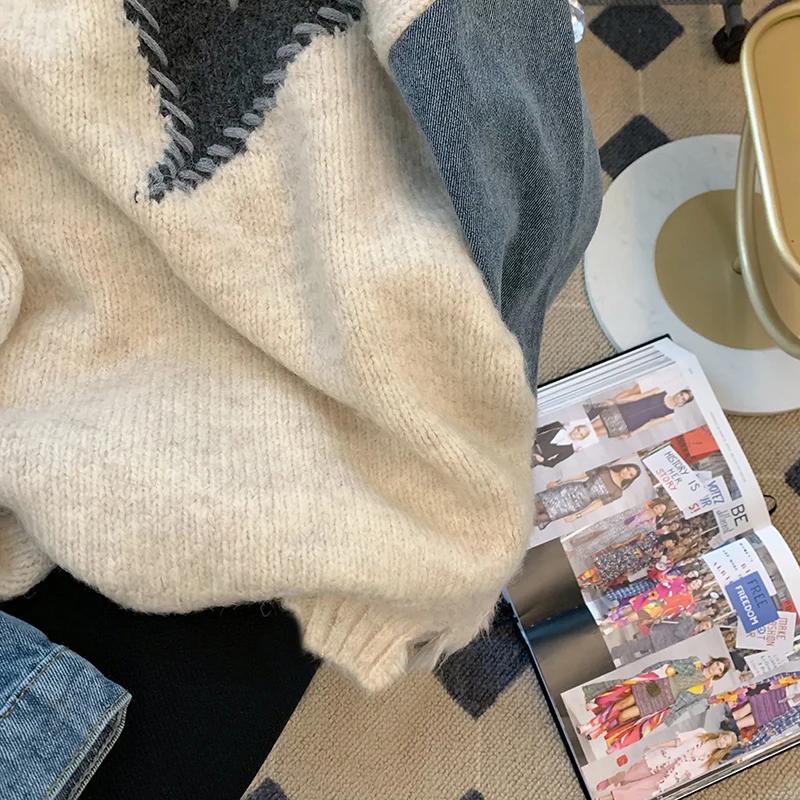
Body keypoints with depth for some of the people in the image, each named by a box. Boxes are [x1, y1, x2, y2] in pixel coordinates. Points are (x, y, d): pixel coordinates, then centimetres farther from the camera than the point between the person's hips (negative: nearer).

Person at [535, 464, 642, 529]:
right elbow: (582, 475, 4)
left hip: (578, 504, -2)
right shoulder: (605, 470, 2)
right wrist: (559, 482, 3)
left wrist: (578, 515, -16)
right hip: (573, 489, 2)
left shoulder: (617, 492, -4)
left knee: (548, 516, -11)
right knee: (542, 505, -11)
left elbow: (598, 504, -9)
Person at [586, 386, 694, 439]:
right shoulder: (661, 393, 4)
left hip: (626, 426, -2)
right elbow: (638, 396, 4)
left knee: (593, 433, -7)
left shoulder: (670, 414, 1)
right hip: (621, 410, 2)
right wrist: (614, 401, 1)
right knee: (591, 426, -3)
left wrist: (630, 434, -5)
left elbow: (649, 424, -1)